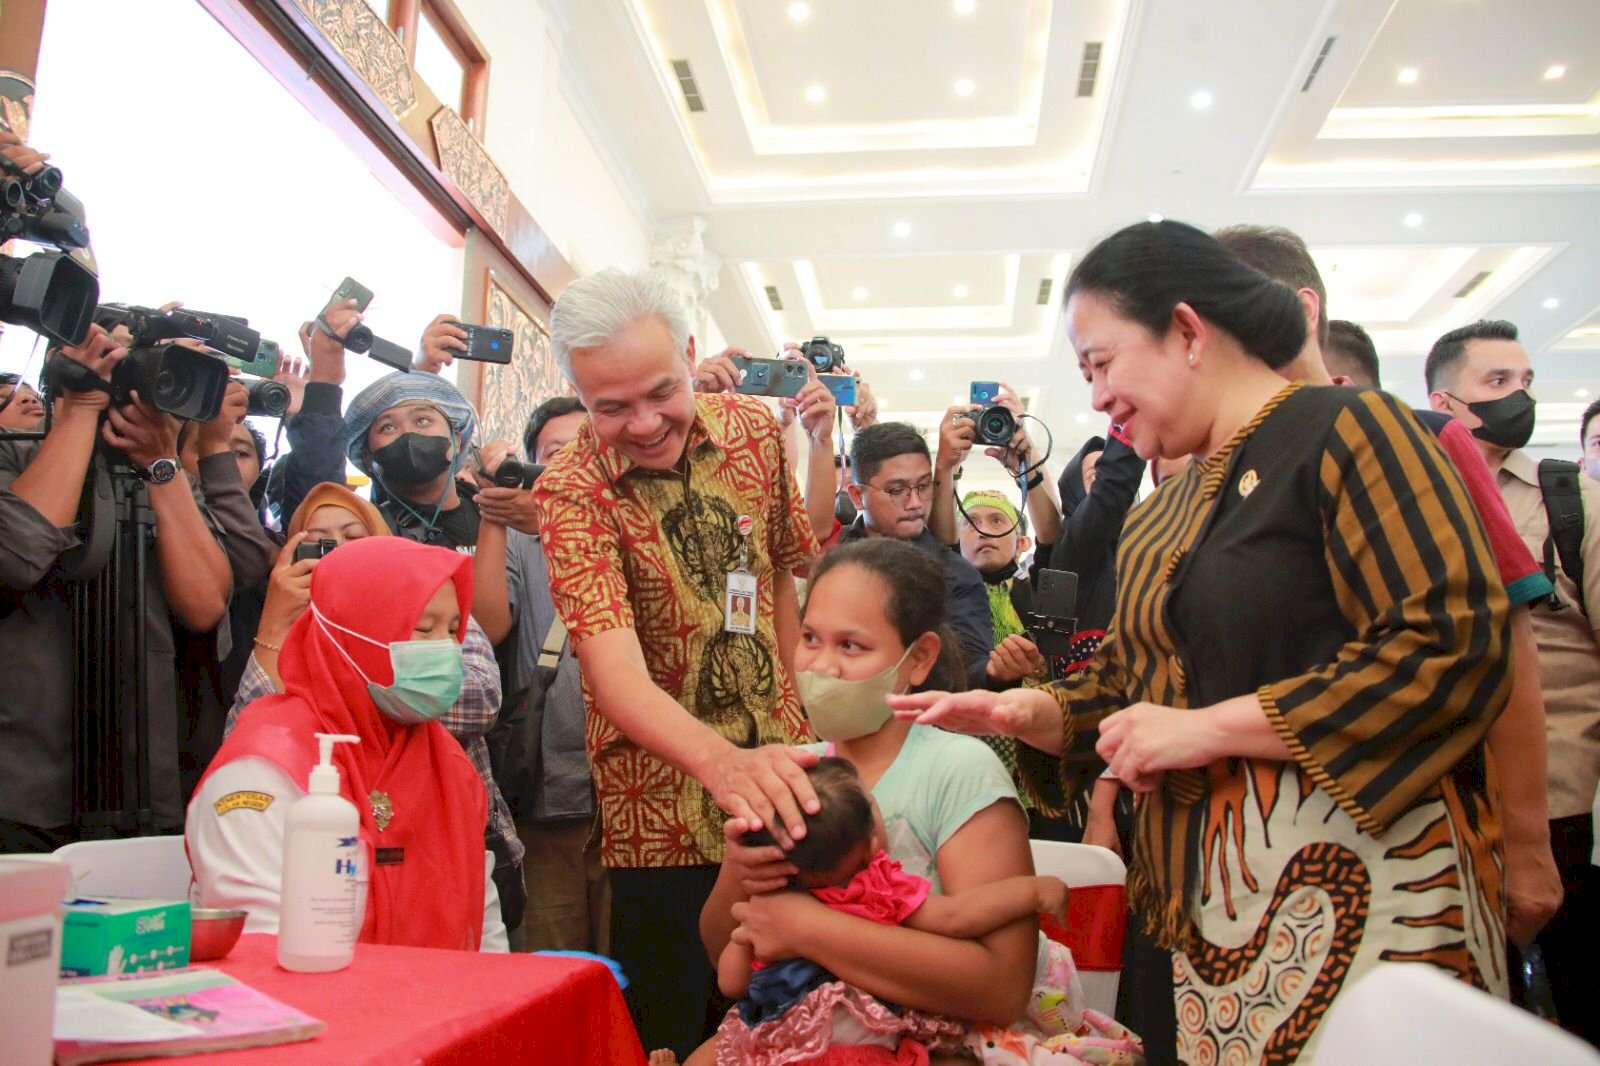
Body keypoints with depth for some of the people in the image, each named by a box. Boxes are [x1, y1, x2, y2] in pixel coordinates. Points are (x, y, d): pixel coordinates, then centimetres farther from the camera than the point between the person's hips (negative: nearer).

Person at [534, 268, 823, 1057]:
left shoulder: (754, 427, -4)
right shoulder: (570, 490, -18)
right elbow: (617, 672, -30)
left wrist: (793, 707, 4)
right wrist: (725, 762, -48)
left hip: (775, 770, 4)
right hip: (662, 800, -4)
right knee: (674, 1031, 9)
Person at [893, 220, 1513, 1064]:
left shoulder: (1343, 429, -7)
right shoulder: (1156, 520, 16)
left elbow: (1453, 647, -18)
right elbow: (1123, 688, 21)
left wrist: (1208, 728, -16)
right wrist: (1026, 713, 0)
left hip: (1354, 890, -7)